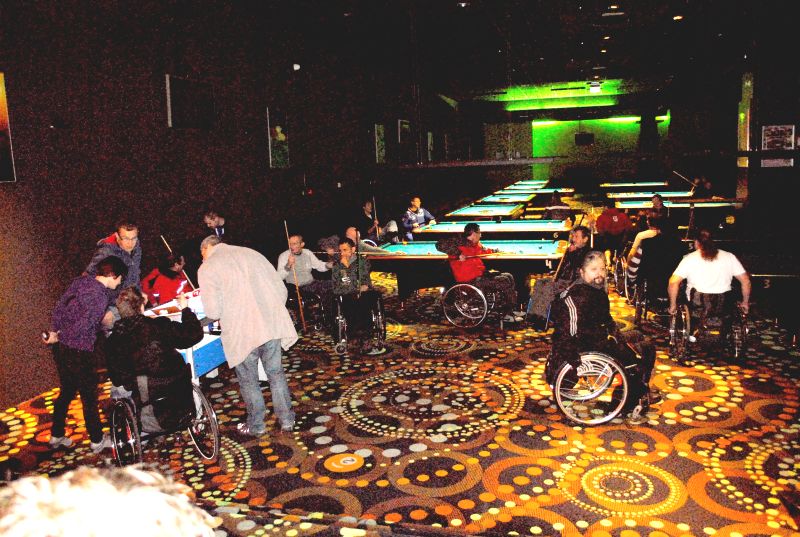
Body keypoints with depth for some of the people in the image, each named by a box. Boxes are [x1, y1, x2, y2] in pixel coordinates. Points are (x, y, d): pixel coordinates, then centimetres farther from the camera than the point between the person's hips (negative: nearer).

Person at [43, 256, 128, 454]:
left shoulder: (81, 281, 4)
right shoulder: (100, 296, -21)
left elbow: (58, 308, 7)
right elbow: (83, 326, -24)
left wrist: (56, 332, 11)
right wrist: (58, 337, -6)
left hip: (61, 347, 8)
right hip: (78, 352, -8)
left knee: (67, 391, 23)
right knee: (89, 396, 8)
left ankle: (56, 436, 36)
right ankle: (97, 440, 21)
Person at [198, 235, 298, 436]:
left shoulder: (207, 268, -2)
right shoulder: (252, 253, 11)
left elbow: (213, 312, -10)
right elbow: (281, 290, 8)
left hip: (242, 334, -4)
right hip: (271, 326, 4)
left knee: (248, 381, 15)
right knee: (276, 373, 18)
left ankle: (256, 426, 28)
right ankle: (287, 420, 27)